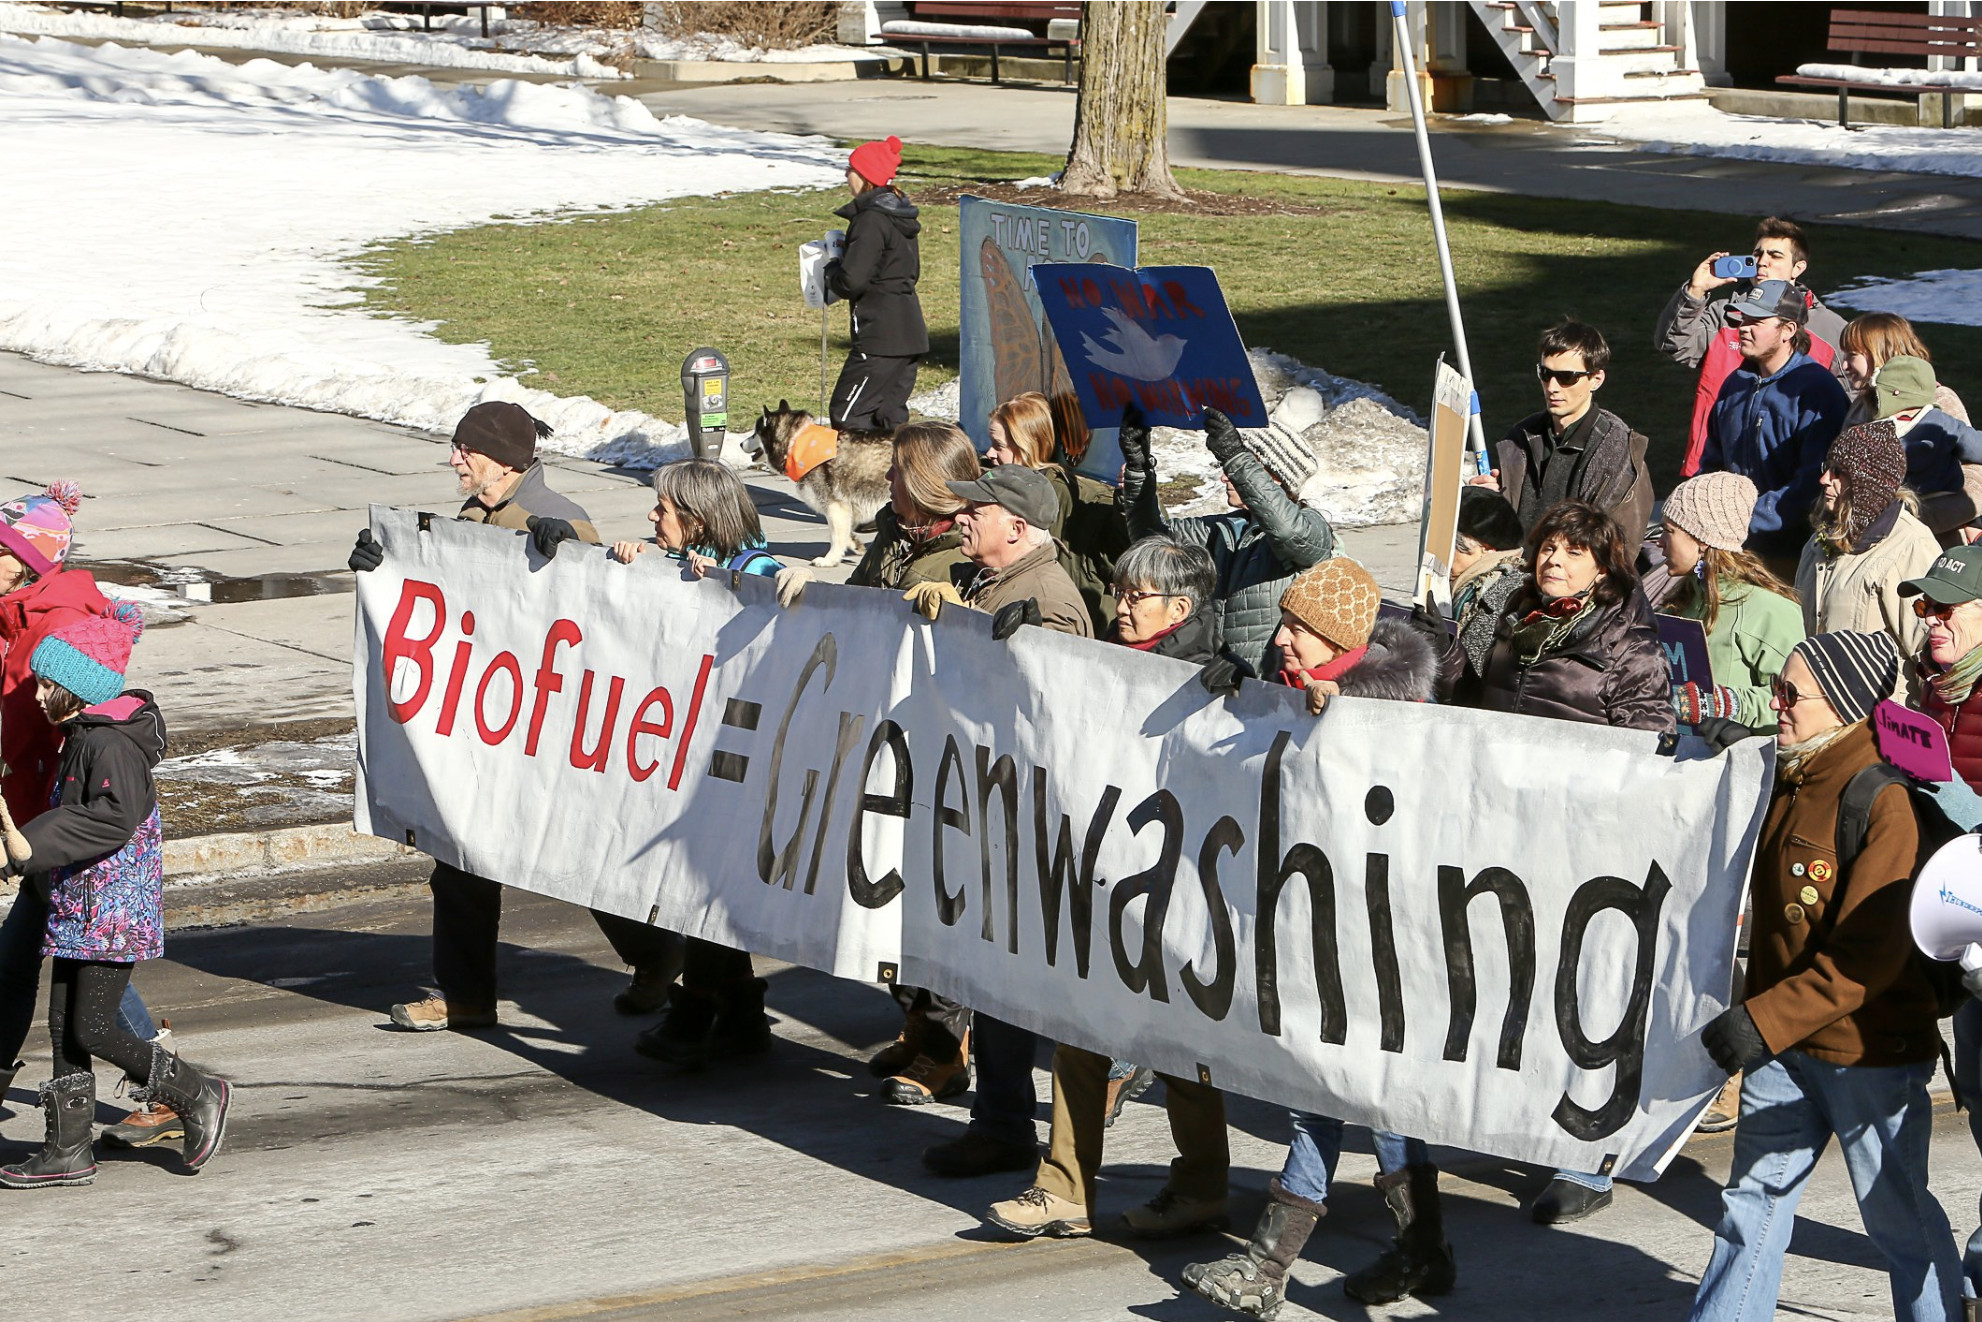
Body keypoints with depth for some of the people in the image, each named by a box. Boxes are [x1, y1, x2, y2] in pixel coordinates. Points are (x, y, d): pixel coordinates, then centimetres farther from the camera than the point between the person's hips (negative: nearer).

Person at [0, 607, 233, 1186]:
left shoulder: (111, 743, -18)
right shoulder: (82, 735, 13)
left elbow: (114, 817, -31)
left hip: (112, 912, -10)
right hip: (77, 910, 10)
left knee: (91, 1028, -9)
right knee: (63, 1027, 9)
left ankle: (198, 1094, 6)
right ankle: (68, 1149, 13)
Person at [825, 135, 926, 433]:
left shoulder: (871, 221, -16)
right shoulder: (900, 216, 13)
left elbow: (852, 281, -21)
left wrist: (832, 271, 2)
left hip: (880, 337, -10)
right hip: (909, 331, 10)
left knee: (848, 415, -8)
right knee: (891, 415, 13)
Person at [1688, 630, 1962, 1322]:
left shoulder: (1885, 799, -20)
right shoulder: (1786, 781, 6)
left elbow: (1869, 957, -24)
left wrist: (1766, 1021, -26)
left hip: (1868, 1050, -8)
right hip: (1782, 1051, 8)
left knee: (1898, 1214, 4)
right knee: (1753, 1200, 11)